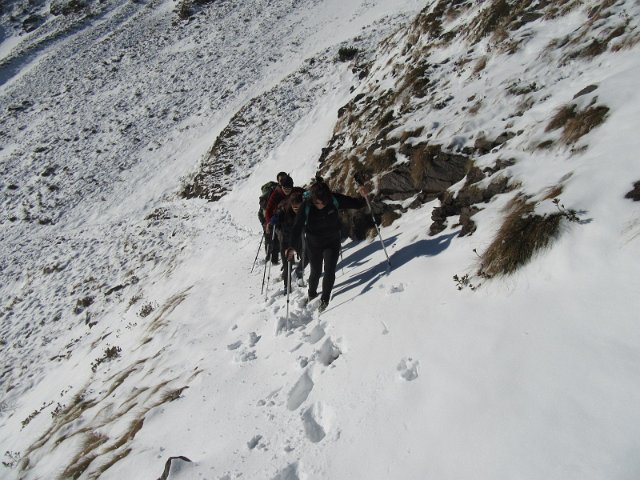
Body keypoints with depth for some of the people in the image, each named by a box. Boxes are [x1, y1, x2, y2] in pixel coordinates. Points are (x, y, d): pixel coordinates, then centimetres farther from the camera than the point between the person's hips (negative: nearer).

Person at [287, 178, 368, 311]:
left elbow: (356, 204, -12)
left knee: (329, 271, -8)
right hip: (314, 244, 0)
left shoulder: (335, 200, -21)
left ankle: (325, 300, 11)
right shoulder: (306, 206, -25)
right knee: (316, 272, 11)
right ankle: (312, 295, 40)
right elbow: (297, 227, -23)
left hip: (332, 242, 1)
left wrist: (363, 197, -33)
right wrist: (292, 246, -34)